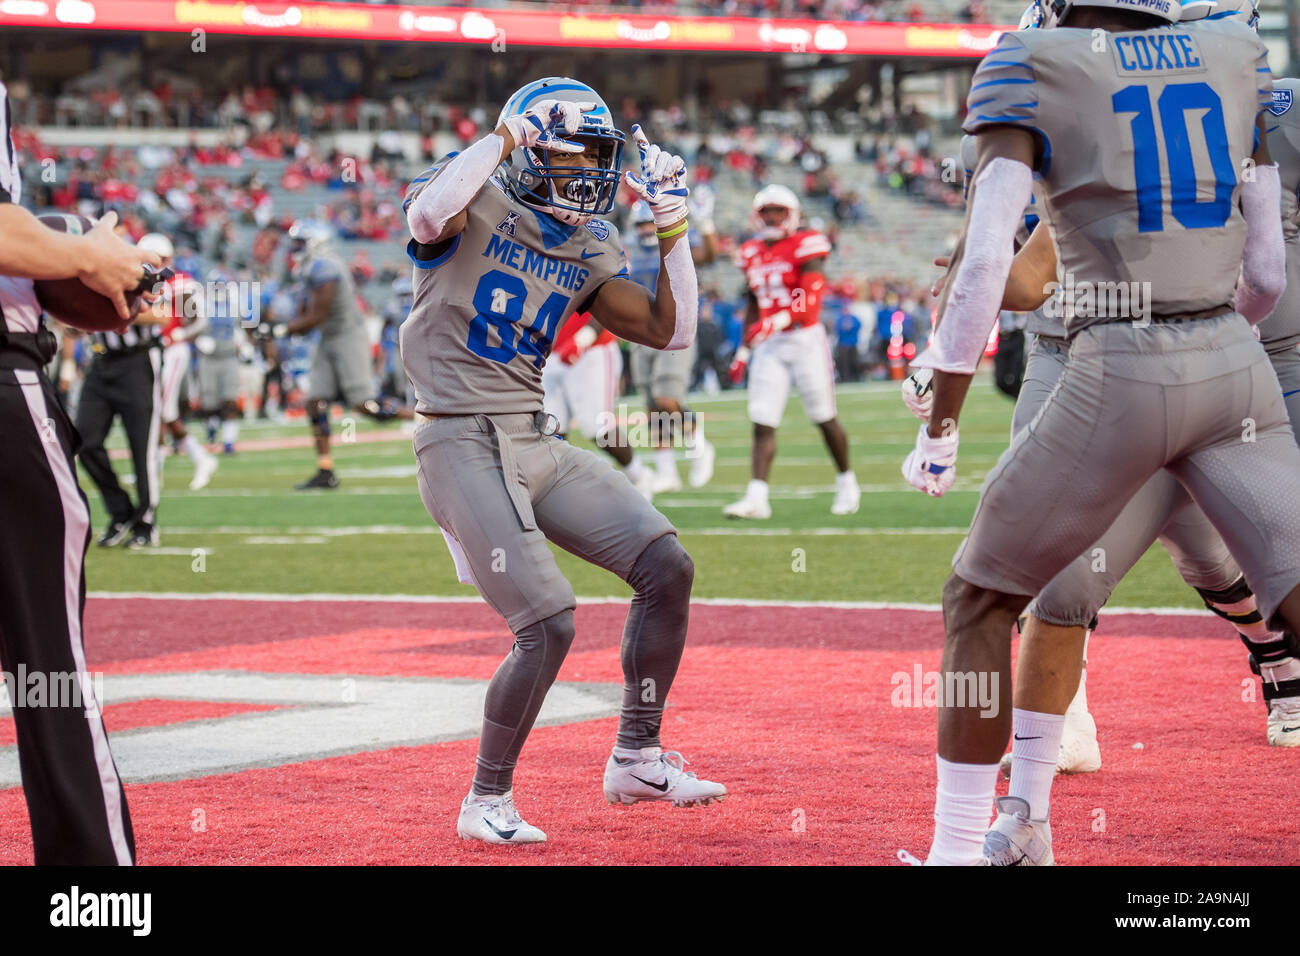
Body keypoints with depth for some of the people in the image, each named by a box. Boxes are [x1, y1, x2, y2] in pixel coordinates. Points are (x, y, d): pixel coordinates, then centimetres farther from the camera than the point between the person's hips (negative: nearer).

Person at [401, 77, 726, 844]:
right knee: (549, 625, -16)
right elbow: (428, 215, -32)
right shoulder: (477, 203, -7)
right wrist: (506, 135, -23)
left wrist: (673, 229, 3)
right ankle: (487, 803, 3)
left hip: (537, 442, 8)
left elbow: (671, 331, 10)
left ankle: (637, 759, 17)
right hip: (462, 444, -7)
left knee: (668, 567, 1)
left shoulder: (589, 250, 12)